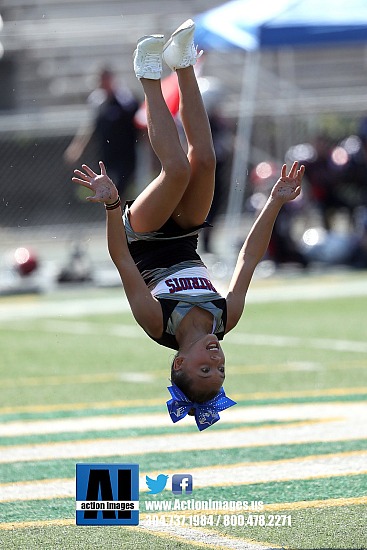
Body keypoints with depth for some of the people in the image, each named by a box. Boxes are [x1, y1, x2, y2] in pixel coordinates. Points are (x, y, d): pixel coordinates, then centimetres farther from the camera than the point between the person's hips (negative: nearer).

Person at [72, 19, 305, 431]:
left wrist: (111, 205, -46)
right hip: (181, 240, 2)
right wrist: (275, 204, -22)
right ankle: (182, 66, -6)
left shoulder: (156, 323, -34)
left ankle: (151, 77, -13)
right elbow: (249, 259, -21)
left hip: (146, 241, -2)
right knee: (202, 161, -22)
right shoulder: (227, 321, -27)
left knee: (182, 169, -28)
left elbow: (122, 260, -37)